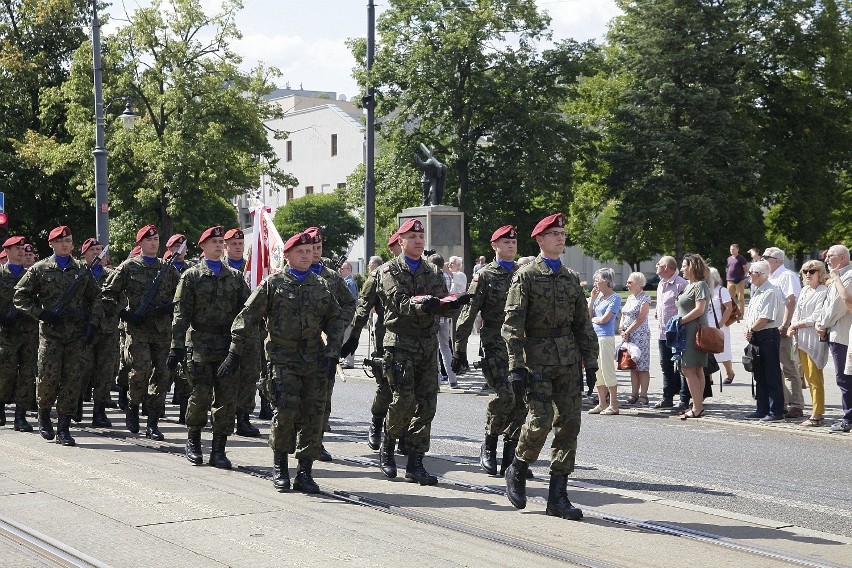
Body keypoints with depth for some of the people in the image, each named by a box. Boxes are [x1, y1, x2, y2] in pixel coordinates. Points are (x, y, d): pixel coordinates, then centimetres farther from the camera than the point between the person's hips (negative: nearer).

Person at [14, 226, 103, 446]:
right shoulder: (40, 269, 4)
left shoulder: (82, 270, 11)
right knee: (48, 377, -6)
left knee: (73, 379, -3)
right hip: (50, 333, -2)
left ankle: (63, 428, 3)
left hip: (77, 334, 2)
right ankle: (44, 415, 22)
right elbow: (20, 296, 5)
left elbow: (95, 298, 16)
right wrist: (41, 314, -6)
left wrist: (92, 323, 4)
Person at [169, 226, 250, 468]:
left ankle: (219, 449, 7)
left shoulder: (235, 276, 13)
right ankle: (193, 442, 19)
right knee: (201, 396, -3)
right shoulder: (191, 276, 5)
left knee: (228, 398, -1)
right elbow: (181, 313, 0)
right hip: (200, 346, -3)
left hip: (229, 346, 3)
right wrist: (177, 346, -8)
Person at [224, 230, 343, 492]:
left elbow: (334, 320, 16)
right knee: (286, 411, -14)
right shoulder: (273, 284, 2)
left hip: (314, 361, 4)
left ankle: (304, 473, 8)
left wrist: (332, 353, 4)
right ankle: (279, 466, 6)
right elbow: (248, 317, 1)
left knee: (314, 414, 0)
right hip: (283, 357, -4)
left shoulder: (321, 286, 13)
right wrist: (234, 352, -3)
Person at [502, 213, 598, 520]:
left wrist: (590, 362, 9)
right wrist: (516, 365, -15)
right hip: (537, 359, -5)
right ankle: (517, 471, 12)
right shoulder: (525, 276, -2)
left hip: (568, 361, 5)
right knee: (541, 418, -16)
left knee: (569, 423, 0)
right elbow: (513, 323, -7)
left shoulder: (572, 277, 14)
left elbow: (583, 324, 17)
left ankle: (558, 496, 6)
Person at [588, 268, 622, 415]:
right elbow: (589, 314, 8)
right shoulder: (599, 295, 13)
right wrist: (592, 298, 3)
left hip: (606, 337, -8)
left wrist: (592, 319, 3)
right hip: (595, 337, 8)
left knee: (607, 371, -6)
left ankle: (614, 405, -1)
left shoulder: (615, 298, -8)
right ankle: (602, 404, 18)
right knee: (597, 372, 10)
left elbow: (604, 319, -14)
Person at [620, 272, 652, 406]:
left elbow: (640, 319, -14)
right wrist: (622, 330, 0)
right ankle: (634, 395, 11)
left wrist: (628, 331, -14)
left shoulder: (645, 298, -7)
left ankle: (643, 396, -5)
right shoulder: (630, 298, 17)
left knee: (642, 366, -6)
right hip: (627, 335, 8)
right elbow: (623, 315, 17)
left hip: (640, 335, -8)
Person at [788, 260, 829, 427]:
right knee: (808, 375, 9)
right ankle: (816, 411, 13)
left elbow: (816, 317, -15)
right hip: (802, 338, 8)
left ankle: (817, 415, -5)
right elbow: (797, 312, 18)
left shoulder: (823, 292, -9)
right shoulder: (804, 291, 17)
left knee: (815, 377, -7)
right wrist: (792, 327, -1)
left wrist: (797, 325, -6)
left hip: (815, 337, -8)